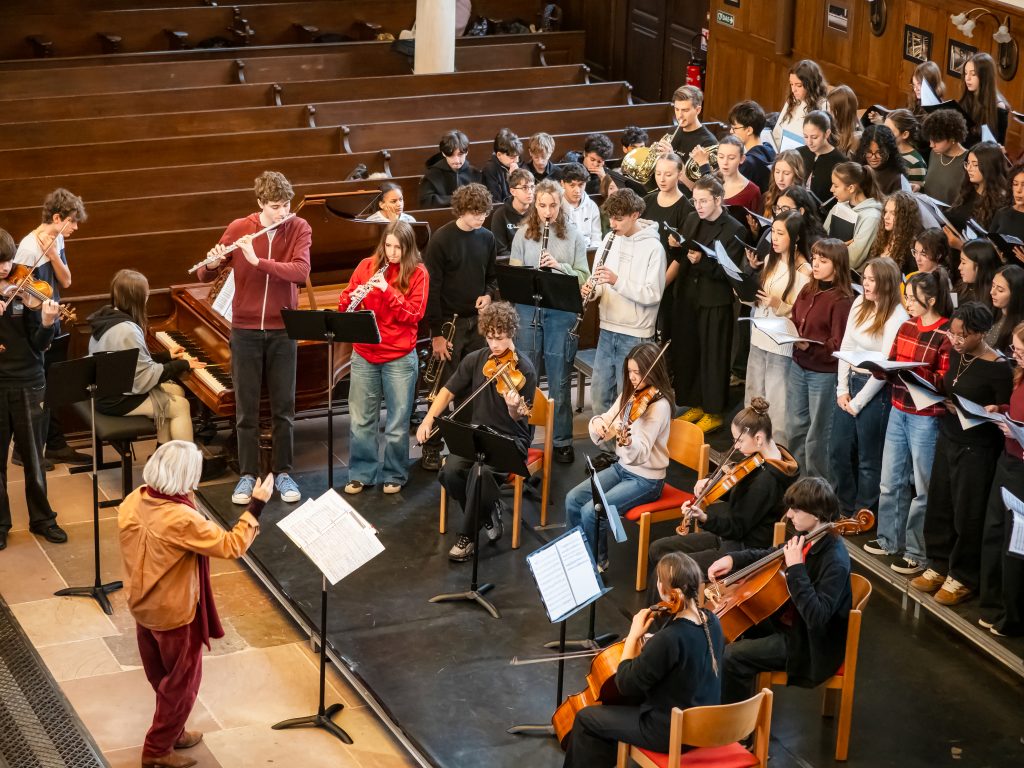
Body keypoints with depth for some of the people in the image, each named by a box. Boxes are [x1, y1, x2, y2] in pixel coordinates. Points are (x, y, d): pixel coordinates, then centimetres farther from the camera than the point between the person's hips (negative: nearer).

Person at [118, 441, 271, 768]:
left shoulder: (133, 502, -9)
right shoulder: (181, 519, -32)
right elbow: (231, 546, -24)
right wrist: (256, 506, -16)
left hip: (142, 606, 7)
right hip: (174, 613, -7)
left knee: (161, 677, 25)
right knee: (182, 681, 13)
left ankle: (170, 732, 44)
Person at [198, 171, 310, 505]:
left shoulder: (299, 228, -4)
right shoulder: (238, 229, -4)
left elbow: (301, 271, -21)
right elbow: (205, 277, -1)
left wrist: (258, 261, -29)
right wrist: (211, 264, -24)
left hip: (282, 330, 0)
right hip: (245, 330, 0)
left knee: (284, 408, 7)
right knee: (246, 408, 6)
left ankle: (283, 473, 18)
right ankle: (247, 475, 15)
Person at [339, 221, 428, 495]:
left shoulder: (417, 273, -4)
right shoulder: (367, 266, 4)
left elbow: (415, 314, -11)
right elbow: (344, 301, 4)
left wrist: (388, 291, -21)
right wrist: (352, 300, -20)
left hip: (400, 358, -2)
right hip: (364, 356, 3)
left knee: (397, 422, 5)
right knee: (361, 420, 8)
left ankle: (394, 475, 19)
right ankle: (361, 474, 20)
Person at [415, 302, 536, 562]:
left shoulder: (524, 370, -12)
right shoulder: (475, 360, 2)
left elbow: (521, 419, -12)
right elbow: (448, 392, 9)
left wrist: (514, 407, -35)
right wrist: (428, 420, -4)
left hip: (511, 438, -5)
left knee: (482, 471, -35)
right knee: (450, 472, -25)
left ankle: (468, 535, -14)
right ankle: (488, 511, 4)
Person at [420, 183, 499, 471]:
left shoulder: (486, 238, 5)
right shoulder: (441, 239, -10)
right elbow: (432, 288, -11)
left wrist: (488, 294, -5)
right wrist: (436, 333, -14)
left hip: (477, 323, 5)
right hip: (449, 323, -5)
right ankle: (431, 449, 11)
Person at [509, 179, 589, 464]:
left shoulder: (573, 235, 1)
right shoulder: (524, 233, 4)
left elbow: (584, 277, -1)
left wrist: (559, 265, -18)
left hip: (561, 312, -1)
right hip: (528, 310, 1)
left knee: (560, 381, 5)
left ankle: (562, 441, 16)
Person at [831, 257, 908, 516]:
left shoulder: (897, 318, -16)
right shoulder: (859, 304, 4)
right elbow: (846, 346, 7)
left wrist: (859, 402, -12)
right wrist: (842, 390, 1)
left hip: (876, 390, -7)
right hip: (850, 381, 7)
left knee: (869, 459, 6)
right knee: (838, 452, 14)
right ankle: (846, 510, 32)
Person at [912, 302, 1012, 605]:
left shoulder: (998, 368, -19)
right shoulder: (956, 354, 2)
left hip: (977, 449, -7)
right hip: (947, 439, 7)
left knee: (967, 514, 5)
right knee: (938, 506, 13)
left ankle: (963, 577, 20)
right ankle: (939, 565, 30)